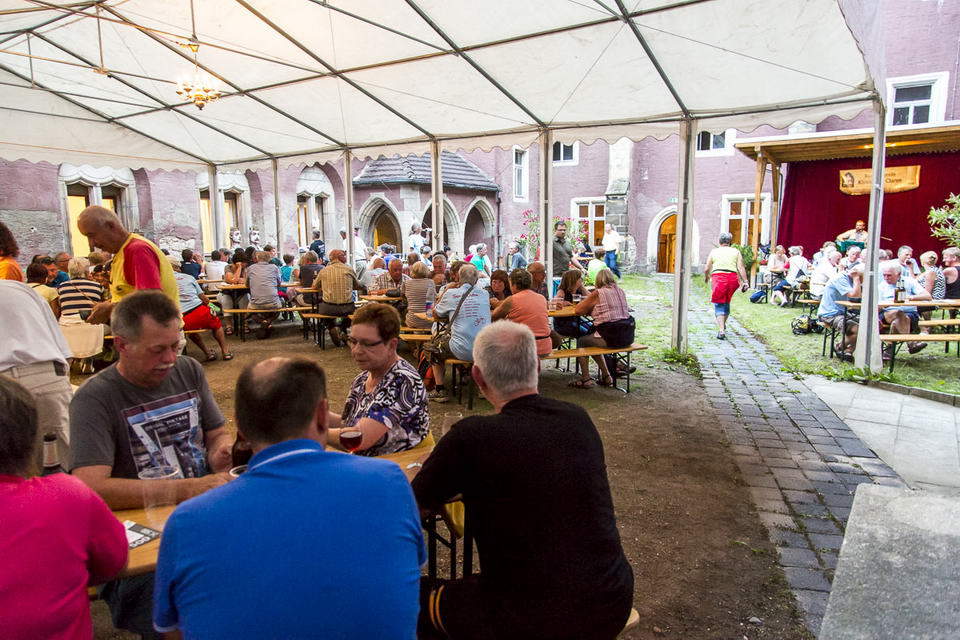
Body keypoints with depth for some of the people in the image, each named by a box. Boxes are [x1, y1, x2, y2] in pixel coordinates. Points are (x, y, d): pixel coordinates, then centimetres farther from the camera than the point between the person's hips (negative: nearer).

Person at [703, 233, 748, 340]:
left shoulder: (714, 251, 14)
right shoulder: (736, 252, 14)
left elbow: (706, 269, 10)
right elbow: (741, 268, 2)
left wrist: (707, 277, 29)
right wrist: (745, 281, -1)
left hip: (718, 277, -2)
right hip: (732, 278, 2)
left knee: (719, 305, -1)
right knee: (726, 302, 21)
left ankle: (721, 330, -16)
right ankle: (723, 325, 37)